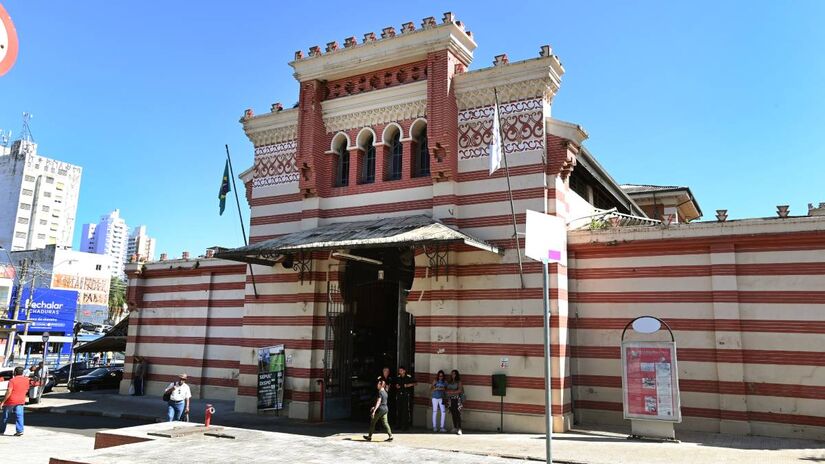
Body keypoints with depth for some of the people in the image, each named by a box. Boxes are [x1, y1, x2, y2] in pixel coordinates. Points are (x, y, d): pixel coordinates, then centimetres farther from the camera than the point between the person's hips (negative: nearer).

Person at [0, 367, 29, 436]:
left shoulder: (12, 380, -14)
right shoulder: (26, 380, 3)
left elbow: (9, 392, -18)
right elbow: (26, 390, 13)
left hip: (11, 401, -4)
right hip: (21, 401, 4)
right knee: (19, 416, 1)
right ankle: (19, 430, -9)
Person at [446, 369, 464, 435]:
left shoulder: (459, 382, 1)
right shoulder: (449, 383, 17)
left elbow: (459, 390, -9)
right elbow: (447, 391, 16)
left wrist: (452, 392, -10)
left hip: (457, 399, -5)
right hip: (451, 399, 5)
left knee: (457, 414, -13)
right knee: (453, 414, 2)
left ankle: (459, 429, -17)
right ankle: (455, 428, 8)